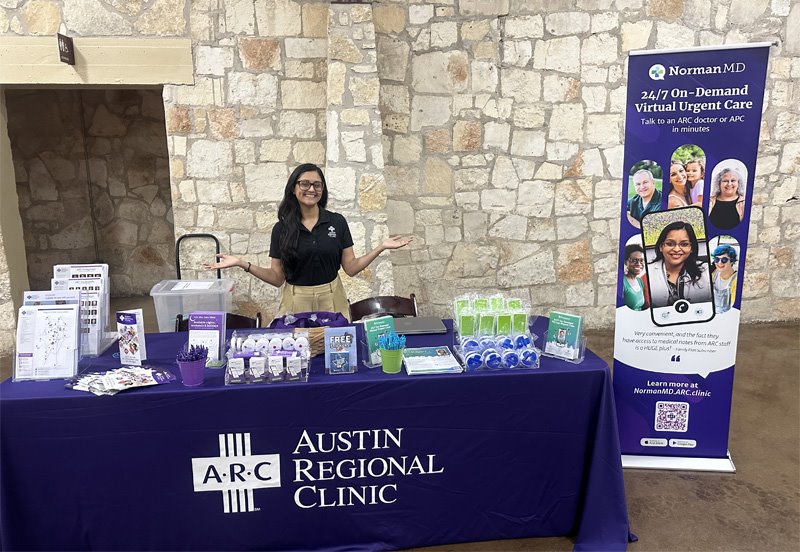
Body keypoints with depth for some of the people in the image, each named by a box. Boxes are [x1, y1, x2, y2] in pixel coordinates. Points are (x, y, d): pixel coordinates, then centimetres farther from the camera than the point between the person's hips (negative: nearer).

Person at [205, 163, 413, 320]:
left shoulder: (337, 222, 0)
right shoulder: (281, 228, 0)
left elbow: (351, 268, 1)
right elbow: (277, 277, 1)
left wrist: (381, 247, -7)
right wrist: (243, 264, -10)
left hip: (331, 300, 0)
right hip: (296, 303, 0)